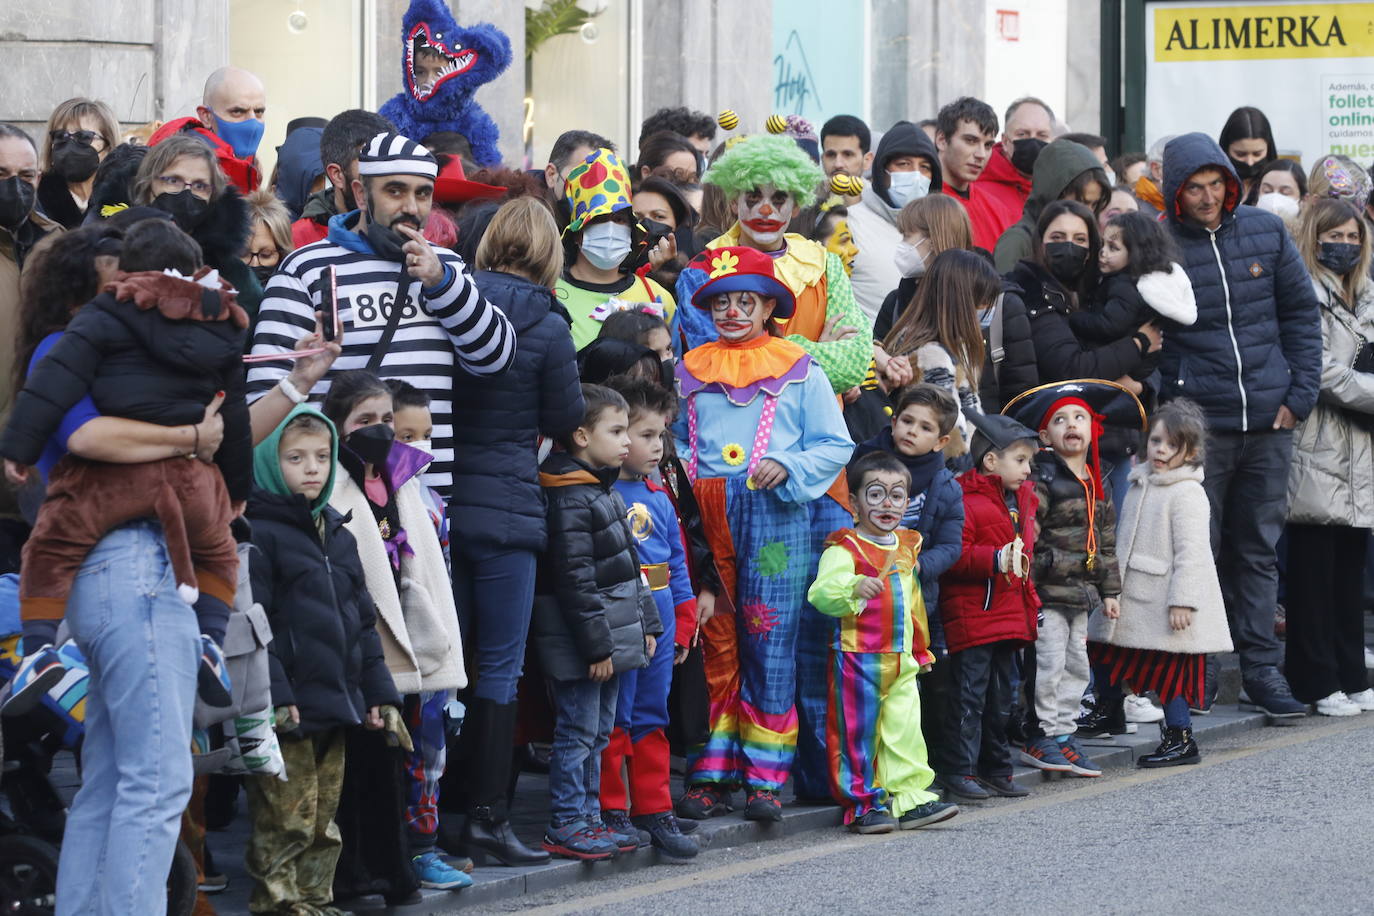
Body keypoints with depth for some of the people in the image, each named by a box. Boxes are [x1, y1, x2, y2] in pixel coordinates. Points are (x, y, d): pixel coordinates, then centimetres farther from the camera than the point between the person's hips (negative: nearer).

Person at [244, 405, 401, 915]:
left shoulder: (339, 536, 17)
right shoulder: (260, 533, -8)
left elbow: (363, 620, 21)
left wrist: (378, 692, 16)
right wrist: (274, 696, -21)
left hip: (336, 705, 8)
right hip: (289, 713, -8)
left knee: (324, 818, 13)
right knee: (287, 820, -6)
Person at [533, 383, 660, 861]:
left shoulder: (605, 491, 15)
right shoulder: (571, 500, -17)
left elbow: (629, 566, 22)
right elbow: (575, 579, -20)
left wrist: (646, 624, 18)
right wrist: (597, 644, -19)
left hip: (613, 636, 10)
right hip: (580, 642, -10)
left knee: (598, 732, 14)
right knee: (578, 731, -5)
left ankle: (588, 817, 21)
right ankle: (566, 825, 0)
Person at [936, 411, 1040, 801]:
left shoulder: (1022, 499, 16)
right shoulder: (966, 501, -13)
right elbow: (955, 556, -22)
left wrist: (1029, 603, 24)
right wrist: (994, 560, -30)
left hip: (1009, 617, 9)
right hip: (971, 617, -9)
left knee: (1001, 698, 15)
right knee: (969, 695, -7)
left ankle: (996, 768, 23)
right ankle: (958, 771, -3)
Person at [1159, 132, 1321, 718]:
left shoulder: (1265, 232, 5)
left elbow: (1301, 312, 11)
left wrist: (1301, 392, 2)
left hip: (1268, 425, 3)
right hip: (1198, 424, -3)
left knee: (1258, 548, 10)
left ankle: (1261, 668, 16)